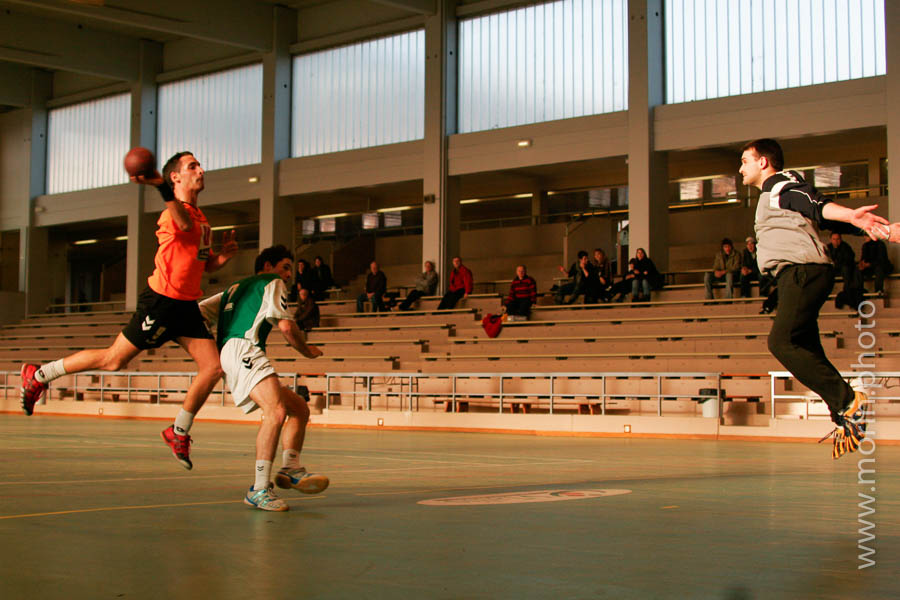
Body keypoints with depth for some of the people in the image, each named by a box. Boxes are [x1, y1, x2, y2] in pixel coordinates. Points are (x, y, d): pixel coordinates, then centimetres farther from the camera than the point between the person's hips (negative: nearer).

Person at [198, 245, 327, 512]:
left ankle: (291, 469, -4)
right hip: (243, 350, -9)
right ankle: (259, 489, -34)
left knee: (300, 408, 11)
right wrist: (306, 350, 15)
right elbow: (286, 326, -1)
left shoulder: (234, 289, 34)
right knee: (277, 411, -29)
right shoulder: (272, 283, 11)